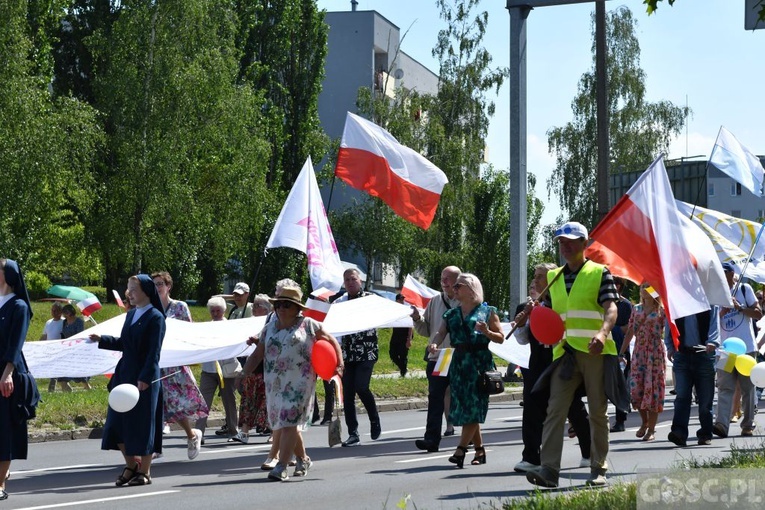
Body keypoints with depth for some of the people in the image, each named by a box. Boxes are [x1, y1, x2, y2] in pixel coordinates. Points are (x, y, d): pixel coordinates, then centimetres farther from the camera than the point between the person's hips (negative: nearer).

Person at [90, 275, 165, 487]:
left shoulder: (155, 317, -9)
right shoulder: (131, 314, 12)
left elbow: (154, 351, -14)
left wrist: (145, 378, -20)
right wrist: (102, 340, 6)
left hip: (144, 378, -7)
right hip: (124, 374, 7)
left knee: (142, 424, -1)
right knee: (117, 422, 6)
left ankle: (144, 471, 10)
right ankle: (131, 465, 21)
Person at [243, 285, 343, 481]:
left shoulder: (308, 325, 2)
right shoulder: (269, 328, 14)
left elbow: (331, 340, 7)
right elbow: (257, 354, 12)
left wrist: (339, 364, -3)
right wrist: (244, 373, 2)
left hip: (299, 382, -5)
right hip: (275, 383, 5)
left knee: (289, 423, -13)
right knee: (286, 424, 9)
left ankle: (281, 466, -15)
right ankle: (303, 459, 28)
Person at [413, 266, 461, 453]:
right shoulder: (435, 302, 13)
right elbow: (426, 330, 16)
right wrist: (417, 319, -1)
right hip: (437, 359, 3)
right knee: (435, 399, -3)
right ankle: (432, 439, -5)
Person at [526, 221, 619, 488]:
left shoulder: (599, 273, 2)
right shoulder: (554, 277, 17)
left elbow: (611, 308, -10)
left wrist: (603, 332, -29)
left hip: (594, 351, -4)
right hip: (565, 352, 4)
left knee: (598, 411, 4)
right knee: (555, 409, -9)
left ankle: (598, 469, 12)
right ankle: (549, 468, -14)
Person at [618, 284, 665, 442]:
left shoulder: (661, 311, -1)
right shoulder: (637, 309, 11)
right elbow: (629, 332, 12)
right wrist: (621, 353, 8)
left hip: (655, 353, -4)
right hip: (638, 352, 4)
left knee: (653, 388, -4)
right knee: (636, 388, -2)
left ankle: (651, 429, 3)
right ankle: (644, 422, 20)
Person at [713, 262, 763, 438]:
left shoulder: (744, 289, 5)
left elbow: (758, 314, 0)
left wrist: (739, 307, -12)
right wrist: (721, 313, -6)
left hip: (746, 348, -2)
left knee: (748, 388, 3)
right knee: (724, 387, -8)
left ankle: (748, 425, 9)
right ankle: (721, 424, -18)